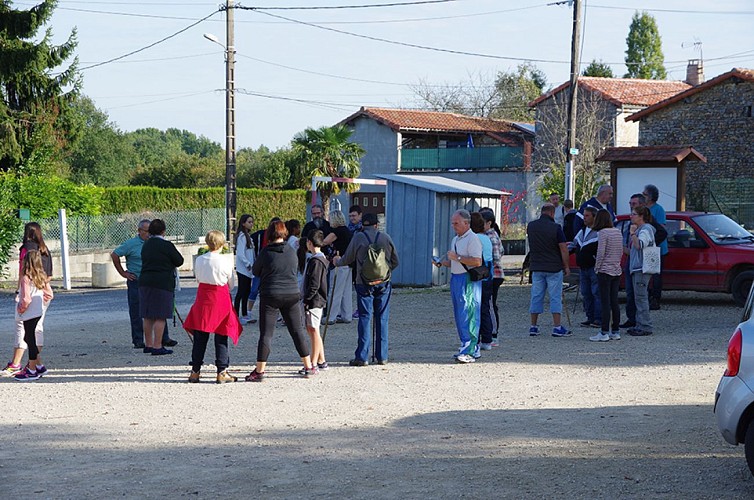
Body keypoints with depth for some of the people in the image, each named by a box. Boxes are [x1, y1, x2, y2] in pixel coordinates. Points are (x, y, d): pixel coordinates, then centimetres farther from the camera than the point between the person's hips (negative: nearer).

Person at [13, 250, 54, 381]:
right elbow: (49, 294, 7)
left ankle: (32, 371, 9)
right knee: (28, 338, 20)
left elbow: (26, 299, -25)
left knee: (30, 340, 1)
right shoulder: (42, 277, 3)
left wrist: (21, 309, -10)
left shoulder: (25, 278, -19)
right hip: (38, 312, 8)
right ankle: (39, 365, 23)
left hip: (29, 314, -8)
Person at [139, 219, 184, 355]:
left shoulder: (146, 245, 10)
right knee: (160, 317, -4)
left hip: (145, 281, 7)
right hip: (162, 283, -7)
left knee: (148, 317, 13)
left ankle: (148, 345, 20)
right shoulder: (166, 245, -11)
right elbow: (179, 261, -3)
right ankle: (157, 347, -6)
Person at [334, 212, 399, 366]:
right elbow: (395, 261, 11)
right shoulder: (385, 237, 5)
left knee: (364, 318, 0)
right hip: (383, 283, 2)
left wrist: (337, 261, 29)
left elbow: (348, 259, 8)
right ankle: (382, 356, 8)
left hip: (364, 283, -1)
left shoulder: (358, 237, -1)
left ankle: (362, 357, -4)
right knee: (382, 319, 6)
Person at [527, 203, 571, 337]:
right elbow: (563, 249, -11)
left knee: (536, 296, 9)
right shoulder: (555, 228, -12)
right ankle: (557, 327, -3)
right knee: (555, 297, -1)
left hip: (536, 267, 4)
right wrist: (566, 266, 0)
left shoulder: (530, 226, 3)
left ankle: (533, 327, 9)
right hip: (554, 268, -4)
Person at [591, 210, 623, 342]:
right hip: (617, 271, 7)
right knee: (614, 302, 11)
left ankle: (604, 332, -6)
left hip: (605, 271, -7)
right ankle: (615, 332, 14)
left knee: (605, 303, -6)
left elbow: (601, 253, -16)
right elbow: (621, 251, 13)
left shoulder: (602, 233, -13)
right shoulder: (618, 232, 9)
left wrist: (597, 267, -4)